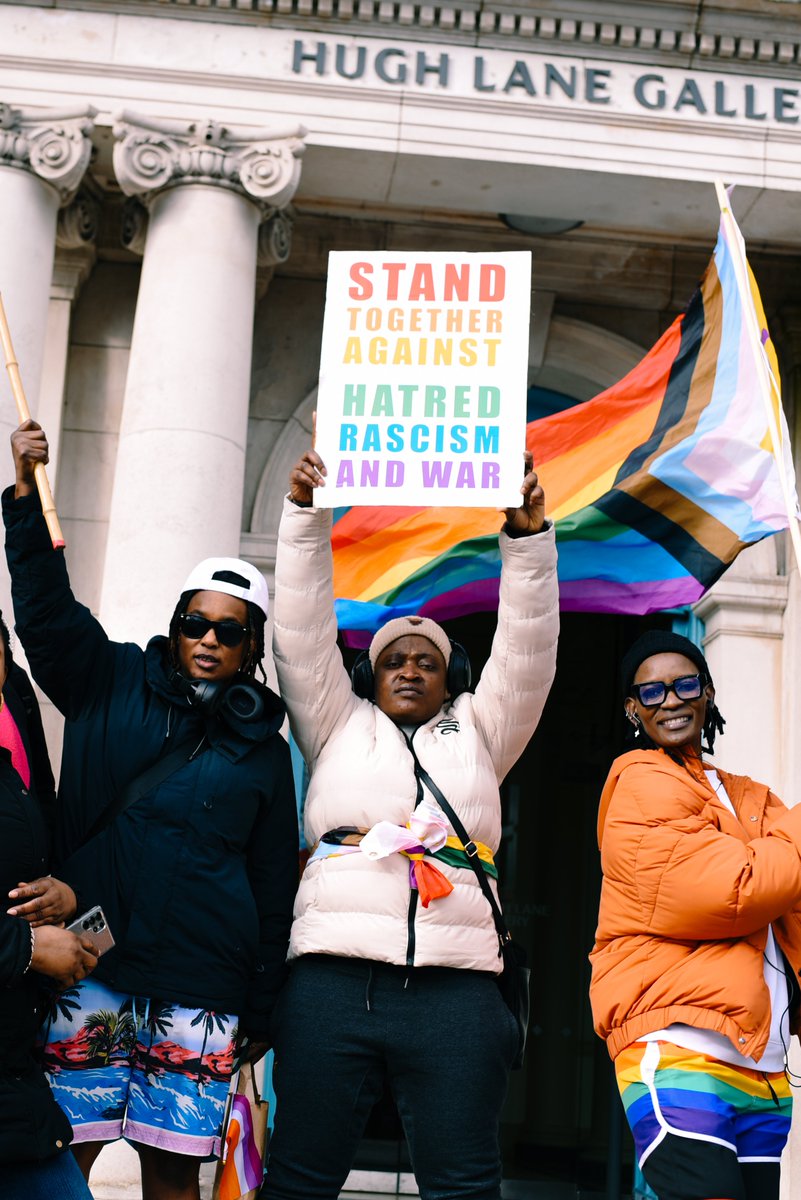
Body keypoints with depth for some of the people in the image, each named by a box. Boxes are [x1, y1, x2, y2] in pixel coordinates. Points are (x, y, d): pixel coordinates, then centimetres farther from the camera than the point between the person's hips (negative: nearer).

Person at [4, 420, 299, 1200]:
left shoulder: (264, 749, 10)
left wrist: (259, 1008, 9)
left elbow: (274, 887, 12)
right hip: (90, 970, 0)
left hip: (200, 994, 1)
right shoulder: (112, 686, 10)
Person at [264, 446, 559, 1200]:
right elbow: (304, 634, 11)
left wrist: (527, 535, -1)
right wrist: (305, 515, 2)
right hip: (332, 978, 0)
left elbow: (527, 651, 10)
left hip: (456, 989, 1)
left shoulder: (477, 735, 21)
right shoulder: (338, 727, 20)